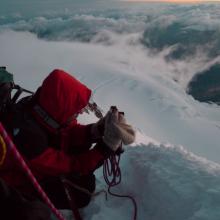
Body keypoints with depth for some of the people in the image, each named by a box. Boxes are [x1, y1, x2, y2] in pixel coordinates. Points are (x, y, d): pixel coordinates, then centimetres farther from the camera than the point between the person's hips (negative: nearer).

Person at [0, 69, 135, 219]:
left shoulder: (40, 105, -23)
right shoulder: (27, 136, -43)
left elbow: (69, 132, -10)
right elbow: (70, 166, -31)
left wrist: (97, 130, -30)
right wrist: (107, 145, -37)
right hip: (23, 181, -6)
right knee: (80, 195, -14)